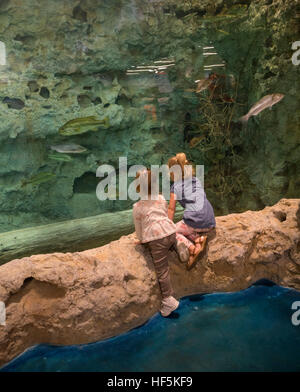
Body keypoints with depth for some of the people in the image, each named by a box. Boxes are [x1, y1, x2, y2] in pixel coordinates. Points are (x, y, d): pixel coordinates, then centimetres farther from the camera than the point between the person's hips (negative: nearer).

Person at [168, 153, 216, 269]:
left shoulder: (175, 187, 2)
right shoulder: (197, 180, 18)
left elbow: (171, 209, 6)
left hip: (194, 223, -6)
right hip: (210, 224, 7)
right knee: (182, 228, 30)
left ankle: (191, 247, -8)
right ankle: (199, 238, 1)